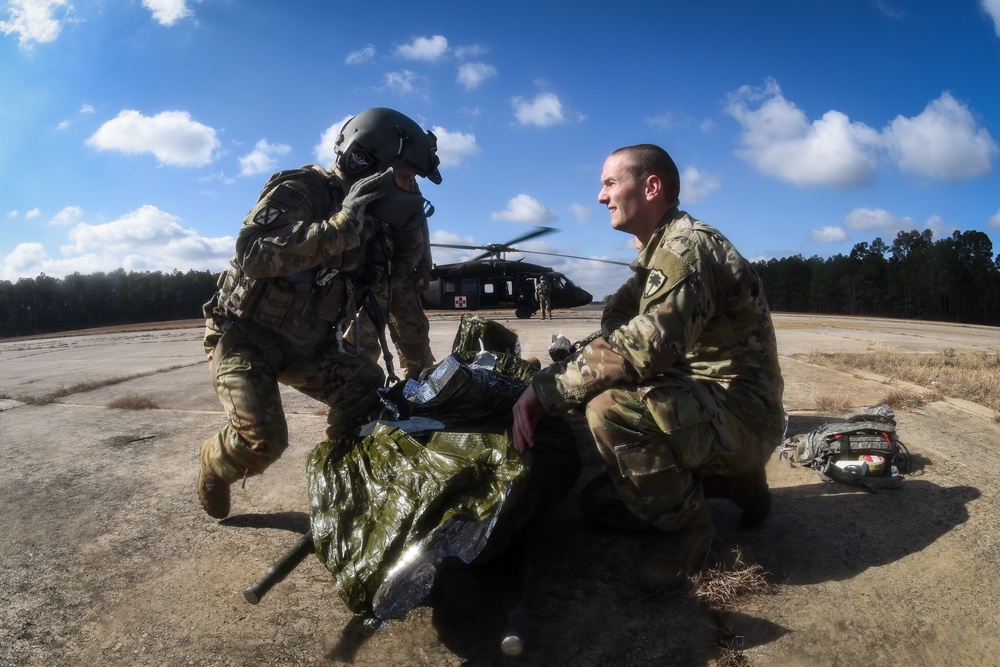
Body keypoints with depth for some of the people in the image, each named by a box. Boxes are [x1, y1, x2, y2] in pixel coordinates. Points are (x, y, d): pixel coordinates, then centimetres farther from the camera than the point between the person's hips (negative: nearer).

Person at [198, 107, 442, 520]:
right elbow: (252, 255, -38)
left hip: (309, 342, 7)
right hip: (247, 335, -6)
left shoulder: (372, 217, -1)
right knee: (262, 441, -19)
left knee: (370, 394, -8)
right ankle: (214, 464, 16)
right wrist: (341, 224, -40)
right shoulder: (299, 192, -23)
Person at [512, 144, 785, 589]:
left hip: (742, 414, -10)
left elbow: (645, 347, -35)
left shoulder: (687, 244, -21)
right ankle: (732, 481, 19)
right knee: (597, 501, 15)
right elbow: (615, 330, 9)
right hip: (699, 401, 10)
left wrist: (547, 389, -30)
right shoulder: (656, 253, 12)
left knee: (612, 407, -34)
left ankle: (687, 525, -10)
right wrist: (553, 377, -4)